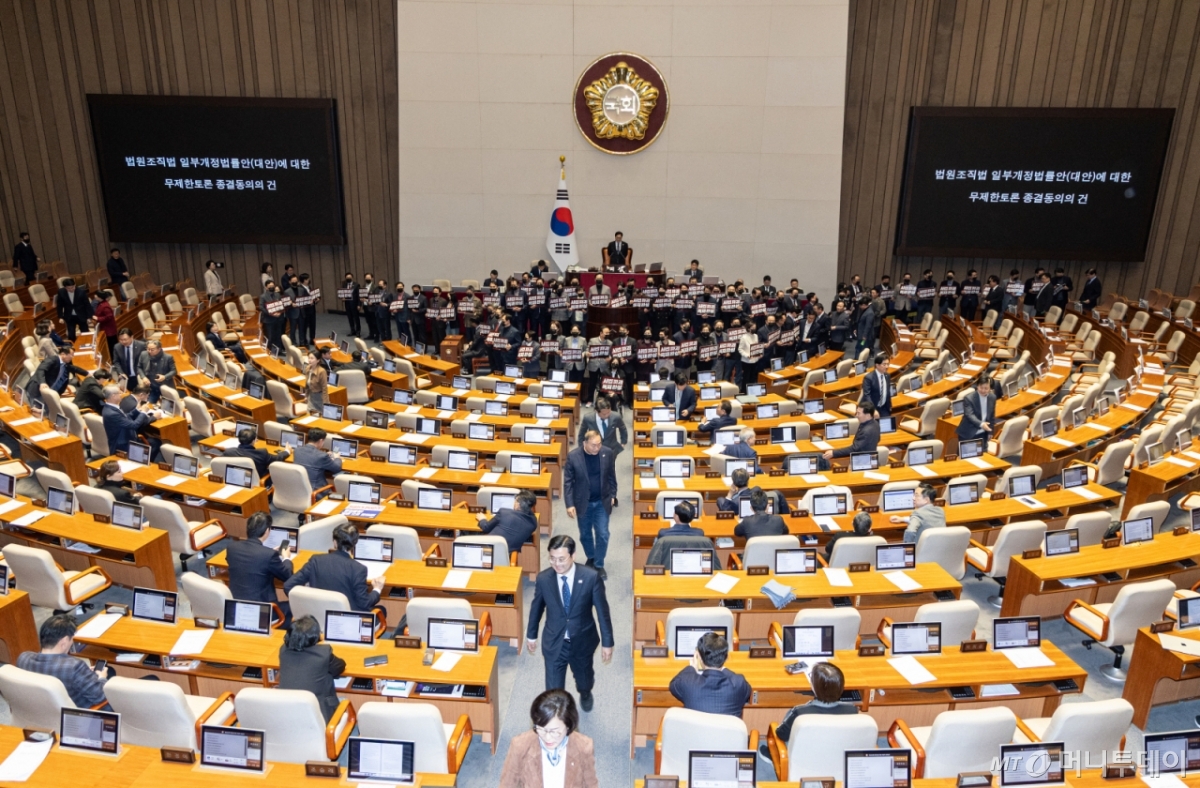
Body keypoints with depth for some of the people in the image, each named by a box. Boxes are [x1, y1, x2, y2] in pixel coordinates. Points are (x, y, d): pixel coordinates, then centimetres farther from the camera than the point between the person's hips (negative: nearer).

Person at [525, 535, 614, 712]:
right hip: (554, 642, -1)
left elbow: (602, 611, -12)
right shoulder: (543, 578, -17)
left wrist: (607, 642, -6)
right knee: (553, 690, 5)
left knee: (584, 678, 28)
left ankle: (585, 694, 63)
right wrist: (531, 635, 13)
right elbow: (536, 608, 1)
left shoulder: (591, 577, -22)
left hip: (583, 641, 1)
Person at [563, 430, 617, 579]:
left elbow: (611, 476, 3)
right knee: (585, 535, 15)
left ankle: (599, 565, 18)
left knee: (602, 534, 1)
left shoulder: (608, 453, -12)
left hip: (602, 502, 1)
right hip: (583, 502, 0)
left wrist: (612, 495, 4)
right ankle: (591, 558, 39)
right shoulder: (573, 456, -17)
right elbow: (567, 482, -11)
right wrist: (569, 504, -14)